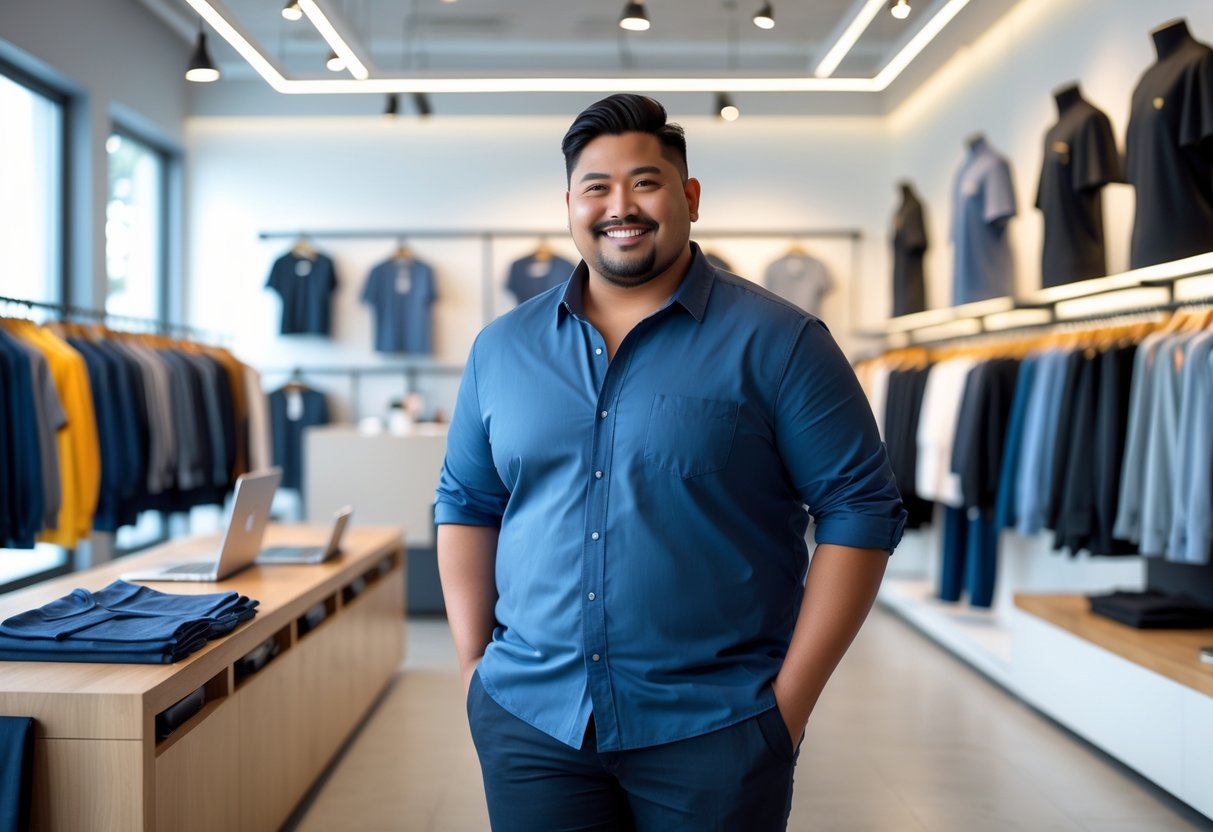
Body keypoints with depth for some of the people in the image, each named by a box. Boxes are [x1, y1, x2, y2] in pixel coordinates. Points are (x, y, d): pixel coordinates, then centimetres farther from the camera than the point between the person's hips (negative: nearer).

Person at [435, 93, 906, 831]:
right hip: (528, 720, 3)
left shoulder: (774, 341, -5)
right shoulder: (502, 349, 6)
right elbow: (466, 505, 13)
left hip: (715, 732, -2)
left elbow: (861, 510, -6)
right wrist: (474, 662, 5)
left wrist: (791, 699, -9)